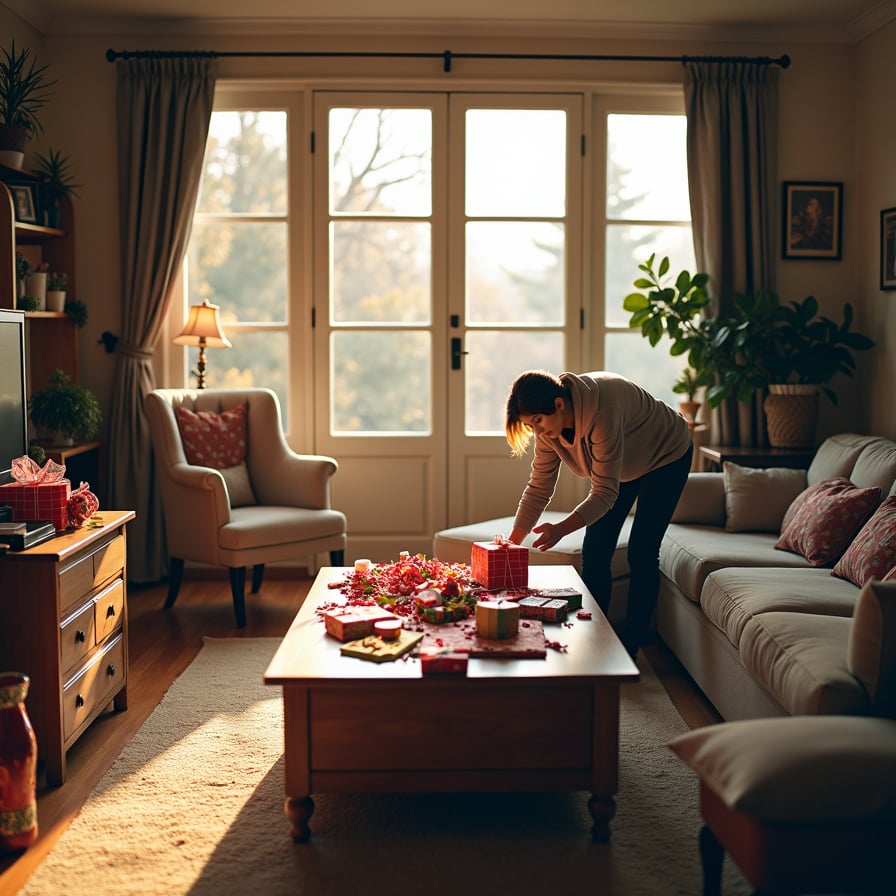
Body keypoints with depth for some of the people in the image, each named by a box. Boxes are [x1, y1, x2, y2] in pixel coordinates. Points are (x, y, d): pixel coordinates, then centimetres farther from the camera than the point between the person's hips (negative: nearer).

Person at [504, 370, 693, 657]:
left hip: (666, 457, -7)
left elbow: (605, 493, -38)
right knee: (594, 552, -2)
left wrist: (561, 529, -50)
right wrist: (510, 545, -20)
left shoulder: (602, 410, -42)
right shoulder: (548, 423, -20)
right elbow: (539, 487, -14)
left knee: (641, 553, -11)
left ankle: (629, 649, -1)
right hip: (622, 464, 7)